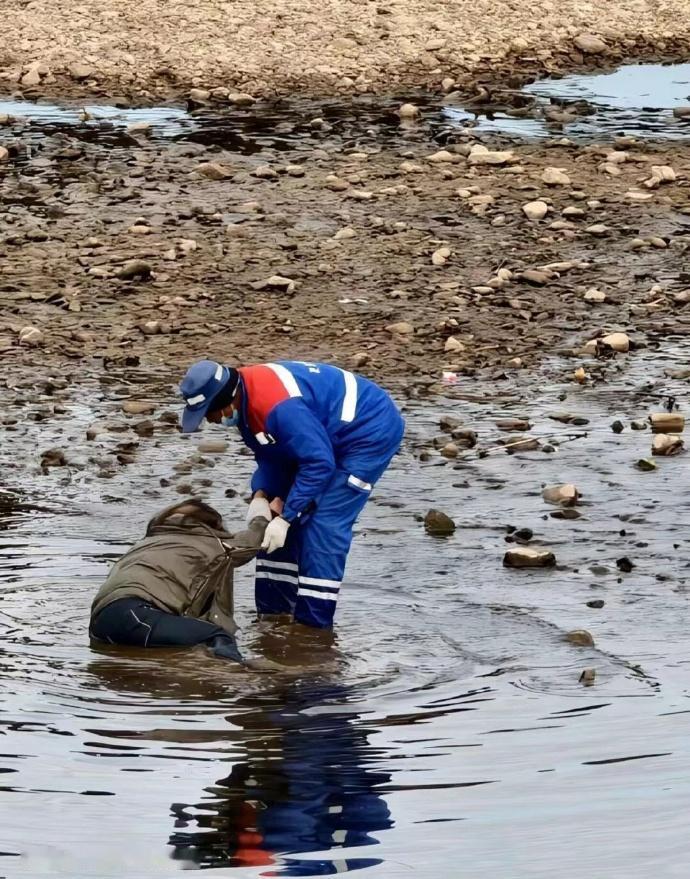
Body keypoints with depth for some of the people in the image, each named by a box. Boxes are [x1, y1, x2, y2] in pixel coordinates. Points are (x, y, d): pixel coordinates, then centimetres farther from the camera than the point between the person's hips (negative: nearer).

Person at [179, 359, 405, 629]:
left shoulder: (278, 406, -35)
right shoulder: (246, 396, -5)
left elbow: (319, 463, -32)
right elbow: (270, 455, 6)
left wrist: (285, 518, -28)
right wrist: (261, 495, -11)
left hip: (372, 431, -10)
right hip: (327, 433, 10)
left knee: (324, 523, -18)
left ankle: (313, 623, -14)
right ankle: (273, 613, 15)